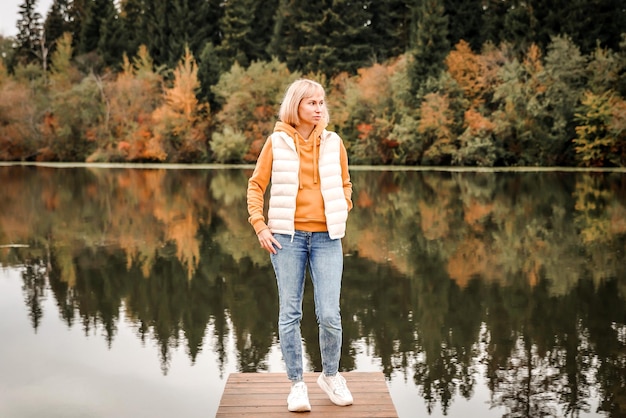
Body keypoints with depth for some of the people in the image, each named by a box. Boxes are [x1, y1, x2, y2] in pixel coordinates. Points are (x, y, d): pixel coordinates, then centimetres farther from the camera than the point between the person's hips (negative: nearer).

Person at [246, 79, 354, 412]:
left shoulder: (333, 142, 7)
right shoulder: (277, 141, 1)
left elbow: (344, 184, 20)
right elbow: (256, 185, 5)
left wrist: (341, 217, 10)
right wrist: (259, 225, -2)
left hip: (326, 237, 1)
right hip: (288, 235, -1)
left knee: (330, 315, -3)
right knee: (290, 313, 3)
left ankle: (330, 376, 21)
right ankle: (296, 384, 17)